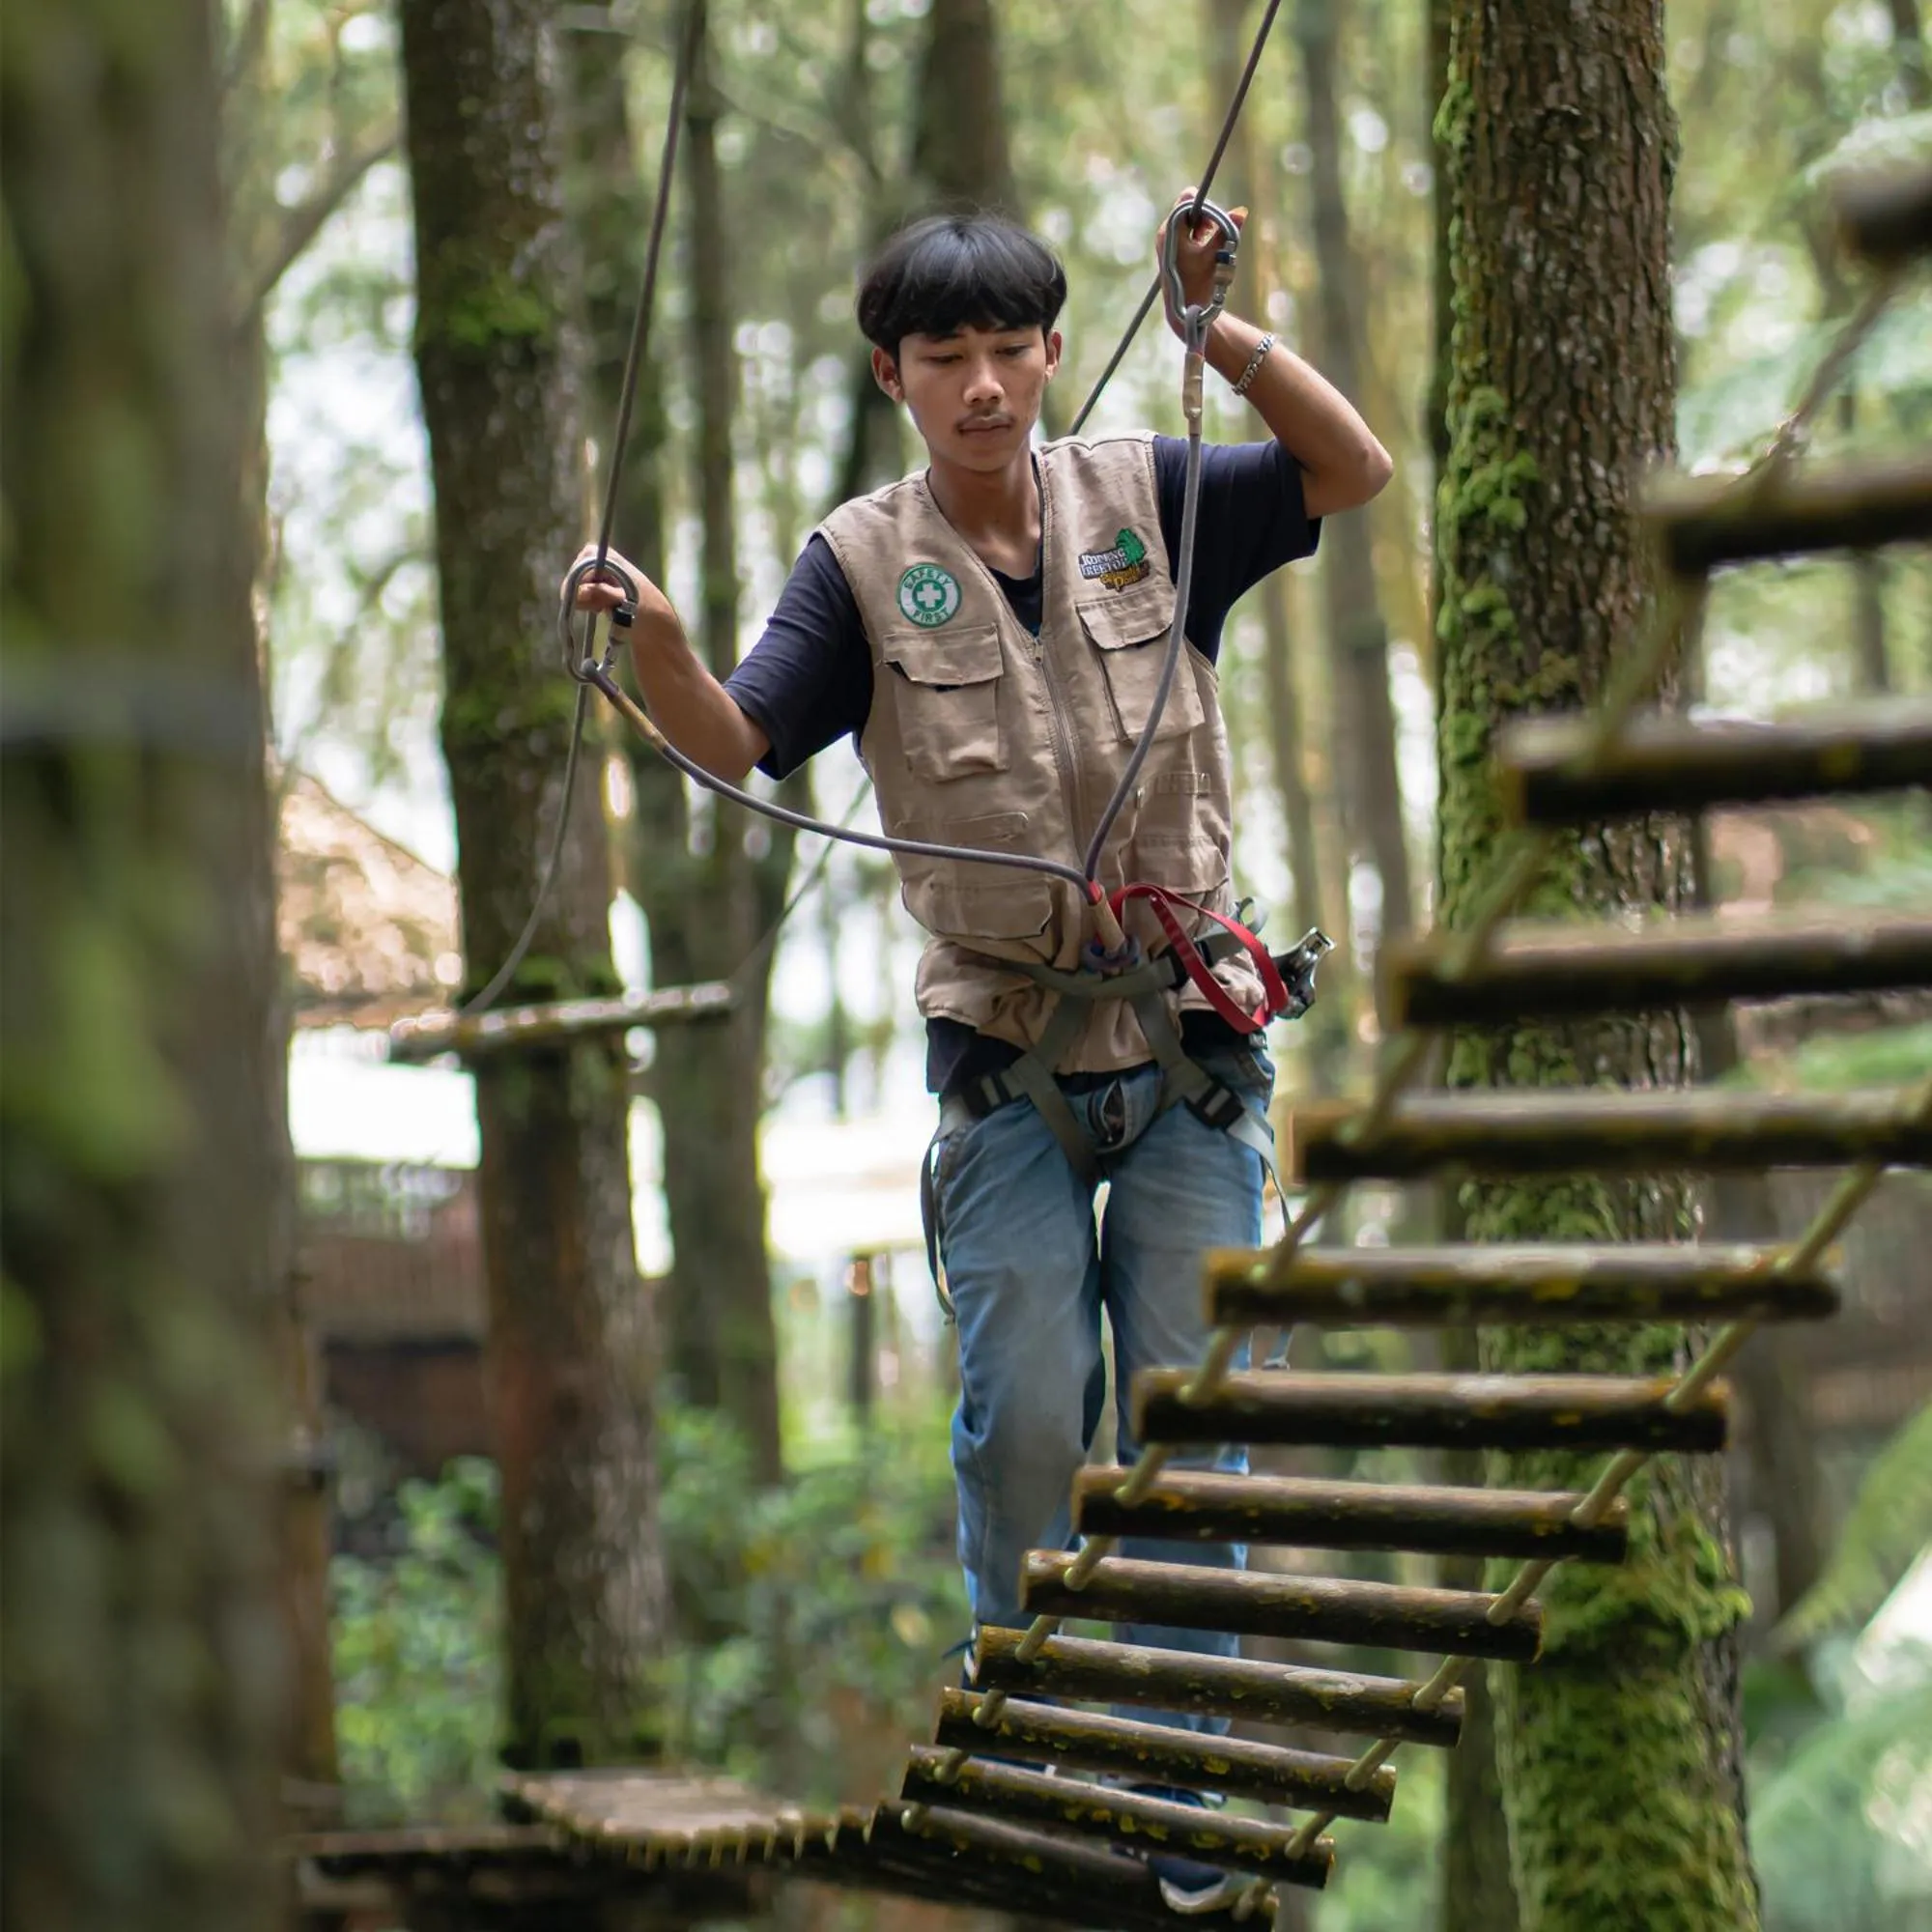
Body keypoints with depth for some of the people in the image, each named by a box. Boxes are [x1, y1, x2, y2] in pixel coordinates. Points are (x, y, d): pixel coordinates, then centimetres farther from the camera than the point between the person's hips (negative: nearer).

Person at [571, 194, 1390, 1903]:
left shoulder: (1146, 498, 2)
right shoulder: (864, 562, 0)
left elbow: (1355, 471, -7)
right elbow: (735, 744, -10)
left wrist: (1212, 325, -20)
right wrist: (657, 641, -31)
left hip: (1190, 1044, 1)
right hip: (1006, 1057, 0)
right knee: (1024, 1418, -2)